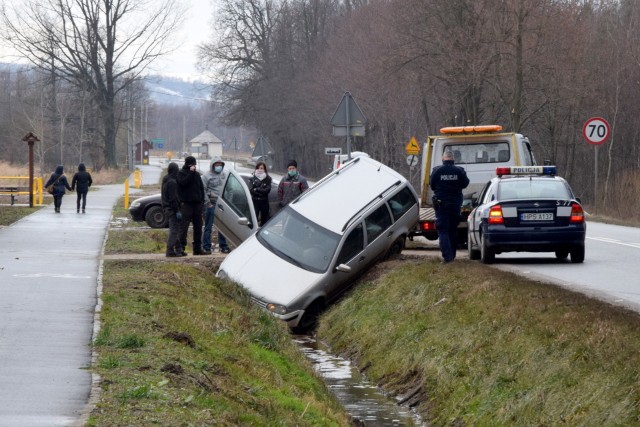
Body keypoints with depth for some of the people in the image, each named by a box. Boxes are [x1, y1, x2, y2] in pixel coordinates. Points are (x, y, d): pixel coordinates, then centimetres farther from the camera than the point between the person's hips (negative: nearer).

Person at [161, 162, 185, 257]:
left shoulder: (166, 180, 15)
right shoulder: (172, 182, -17)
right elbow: (173, 198, -20)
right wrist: (177, 211, -17)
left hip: (167, 208, 10)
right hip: (172, 209, -10)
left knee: (176, 229, 14)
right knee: (174, 229, -7)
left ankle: (179, 249, 17)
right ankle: (170, 251, -7)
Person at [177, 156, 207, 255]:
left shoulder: (197, 174, 17)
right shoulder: (181, 173, 0)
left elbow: (201, 187, 18)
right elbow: (183, 182, -20)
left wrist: (202, 200, 8)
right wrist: (191, 172, -19)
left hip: (197, 203, 6)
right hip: (186, 203, -6)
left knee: (198, 226, 8)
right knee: (184, 226, -10)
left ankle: (197, 248, 13)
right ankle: (181, 246, -11)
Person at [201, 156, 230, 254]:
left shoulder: (225, 174, 12)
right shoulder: (207, 176, -4)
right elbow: (203, 190, -7)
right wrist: (207, 202, -11)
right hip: (212, 204, -5)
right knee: (208, 227, -3)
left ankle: (223, 246, 18)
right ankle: (206, 247, -1)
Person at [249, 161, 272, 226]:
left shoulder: (268, 178, 3)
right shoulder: (253, 178, 5)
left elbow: (267, 190, -8)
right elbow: (251, 190, -5)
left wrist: (256, 189, -10)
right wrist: (261, 192, -12)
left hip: (264, 201, 0)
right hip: (255, 201, 0)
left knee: (264, 219, 5)